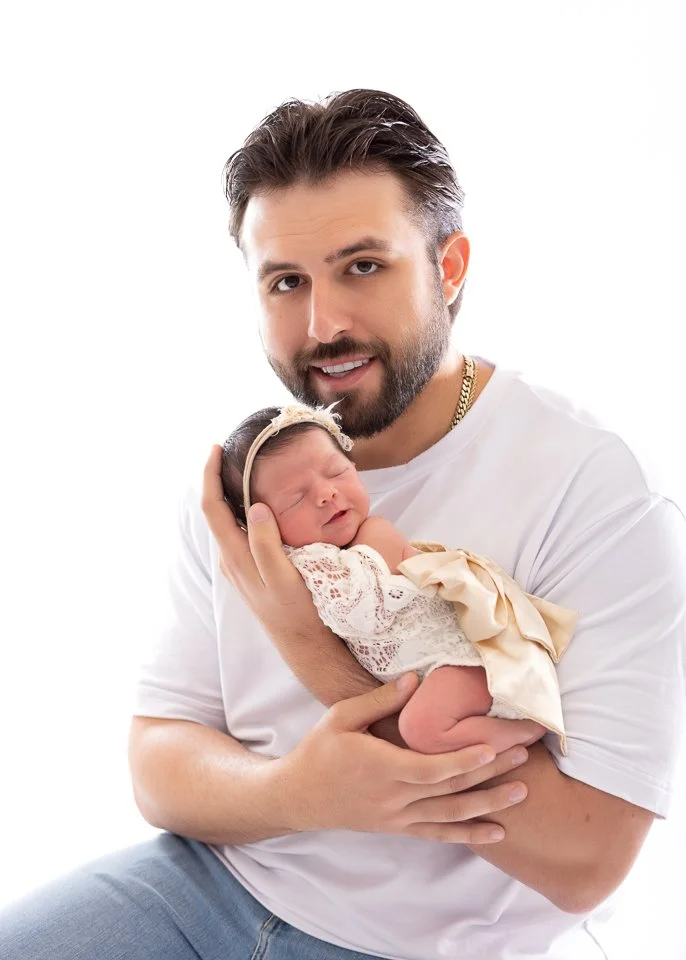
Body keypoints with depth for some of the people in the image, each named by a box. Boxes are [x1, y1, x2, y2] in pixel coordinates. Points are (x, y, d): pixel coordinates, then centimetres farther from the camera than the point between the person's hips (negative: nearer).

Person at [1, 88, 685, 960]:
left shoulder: (598, 491, -19)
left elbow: (583, 861, -22)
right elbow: (159, 762, -2)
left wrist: (315, 650, -25)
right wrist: (296, 791, -24)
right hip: (219, 884, 4)